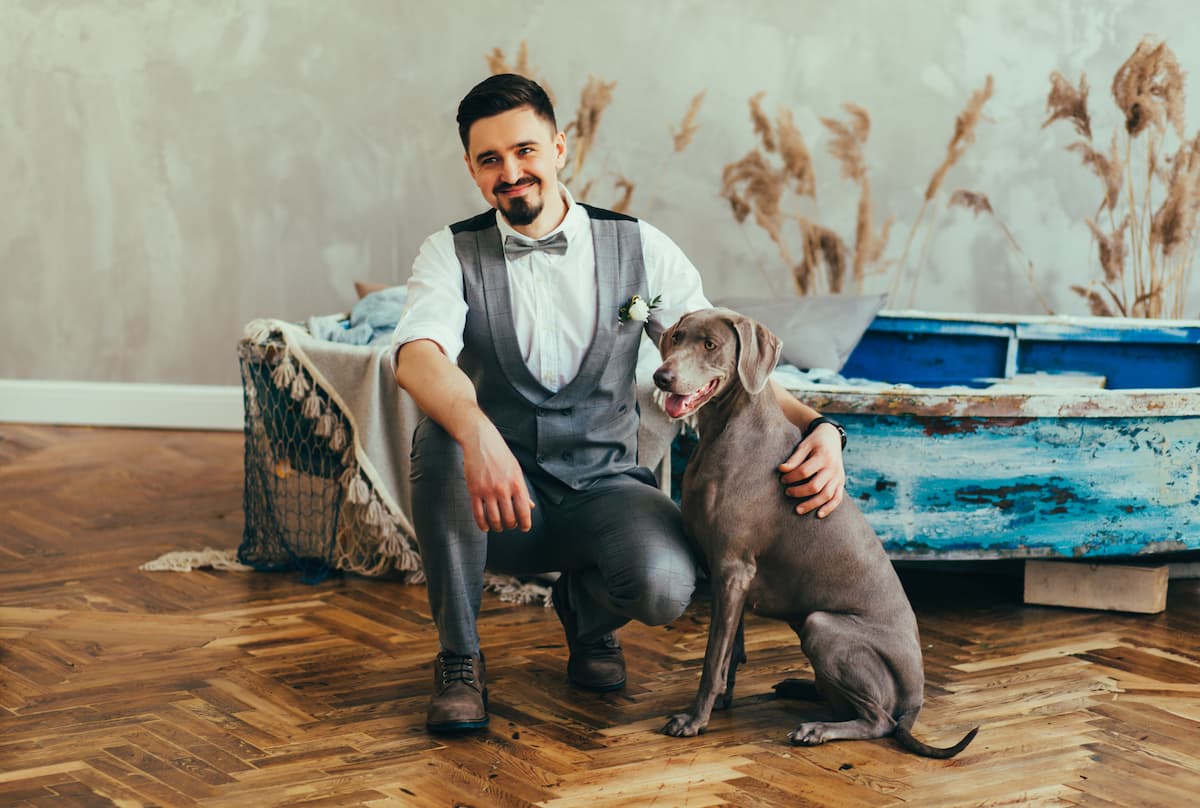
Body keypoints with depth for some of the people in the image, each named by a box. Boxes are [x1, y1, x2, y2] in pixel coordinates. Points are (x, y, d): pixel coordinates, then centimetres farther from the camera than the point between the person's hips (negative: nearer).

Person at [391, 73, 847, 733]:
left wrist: (815, 427, -20)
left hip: (604, 487, 0)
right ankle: (458, 657, -14)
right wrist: (478, 435, -48)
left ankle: (587, 614, 10)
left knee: (664, 584, -32)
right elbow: (417, 357, -26)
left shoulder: (640, 249, 0)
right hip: (499, 500, 0)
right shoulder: (451, 254, -5)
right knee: (441, 436, -34)